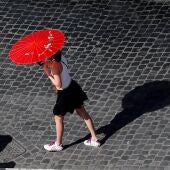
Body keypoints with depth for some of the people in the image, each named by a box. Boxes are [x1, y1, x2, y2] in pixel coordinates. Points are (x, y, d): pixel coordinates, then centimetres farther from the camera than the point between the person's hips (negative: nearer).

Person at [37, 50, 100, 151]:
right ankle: (94, 139, 31)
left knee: (58, 118, 13)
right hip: (72, 87, 8)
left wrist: (48, 74, -22)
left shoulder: (55, 65, -30)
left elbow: (58, 84, -29)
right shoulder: (61, 58, -6)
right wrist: (47, 64, -3)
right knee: (83, 113, 19)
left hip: (65, 93, -8)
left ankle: (58, 144, 31)